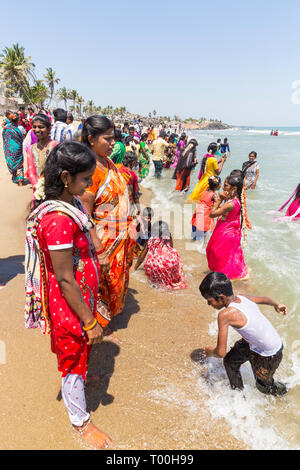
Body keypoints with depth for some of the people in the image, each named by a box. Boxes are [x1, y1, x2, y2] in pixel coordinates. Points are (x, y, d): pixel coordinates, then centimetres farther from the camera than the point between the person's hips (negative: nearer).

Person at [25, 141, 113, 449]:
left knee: (78, 349, 31)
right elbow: (64, 280, -28)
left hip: (81, 296, 8)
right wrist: (90, 321, -18)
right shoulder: (58, 219, -32)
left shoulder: (70, 202, -1)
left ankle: (79, 377, 59)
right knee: (73, 357, 14)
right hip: (70, 305, -8)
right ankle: (80, 421, 38)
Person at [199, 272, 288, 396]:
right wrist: (276, 305, 32)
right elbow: (264, 299, 9)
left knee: (263, 385, 21)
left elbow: (221, 352, -29)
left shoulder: (225, 315, -35)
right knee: (230, 361, 19)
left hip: (269, 355, -7)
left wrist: (210, 352, -4)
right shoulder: (242, 297, -12)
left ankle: (282, 392, 52)